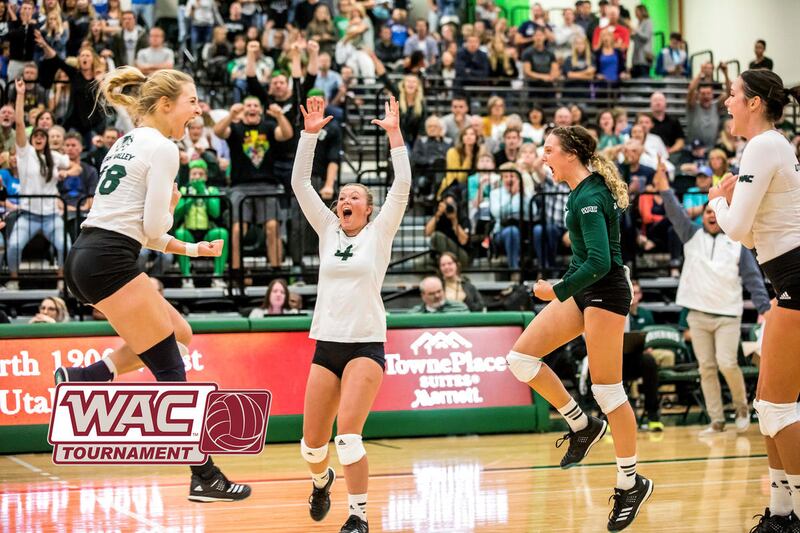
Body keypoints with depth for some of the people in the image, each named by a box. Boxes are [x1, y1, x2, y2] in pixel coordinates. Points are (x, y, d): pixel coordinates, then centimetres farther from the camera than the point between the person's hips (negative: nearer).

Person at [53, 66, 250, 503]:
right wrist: (171, 204, 8)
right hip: (109, 263, -9)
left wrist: (191, 249, 22)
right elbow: (154, 227, -13)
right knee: (170, 370, -2)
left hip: (84, 258, 9)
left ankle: (81, 377, 7)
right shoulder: (161, 148, -8)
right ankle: (205, 478, 3)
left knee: (178, 333, 19)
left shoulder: (126, 144, 20)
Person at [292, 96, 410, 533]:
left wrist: (394, 133, -13)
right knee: (312, 442, 5)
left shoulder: (378, 233, 4)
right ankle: (321, 481, 38)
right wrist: (310, 133, -3)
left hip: (366, 345, -4)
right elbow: (300, 183, 5)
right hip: (326, 345, 4)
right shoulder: (328, 230, 12)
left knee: (348, 434, -20)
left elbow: (402, 186, -8)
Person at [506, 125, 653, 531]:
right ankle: (581, 425, 12)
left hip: (604, 292, -10)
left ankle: (631, 483, 6)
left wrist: (557, 292, -20)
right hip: (581, 291, 10)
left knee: (607, 391, -5)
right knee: (521, 357, 0)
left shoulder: (589, 197, -19)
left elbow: (599, 262, -26)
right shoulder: (581, 192, 11)